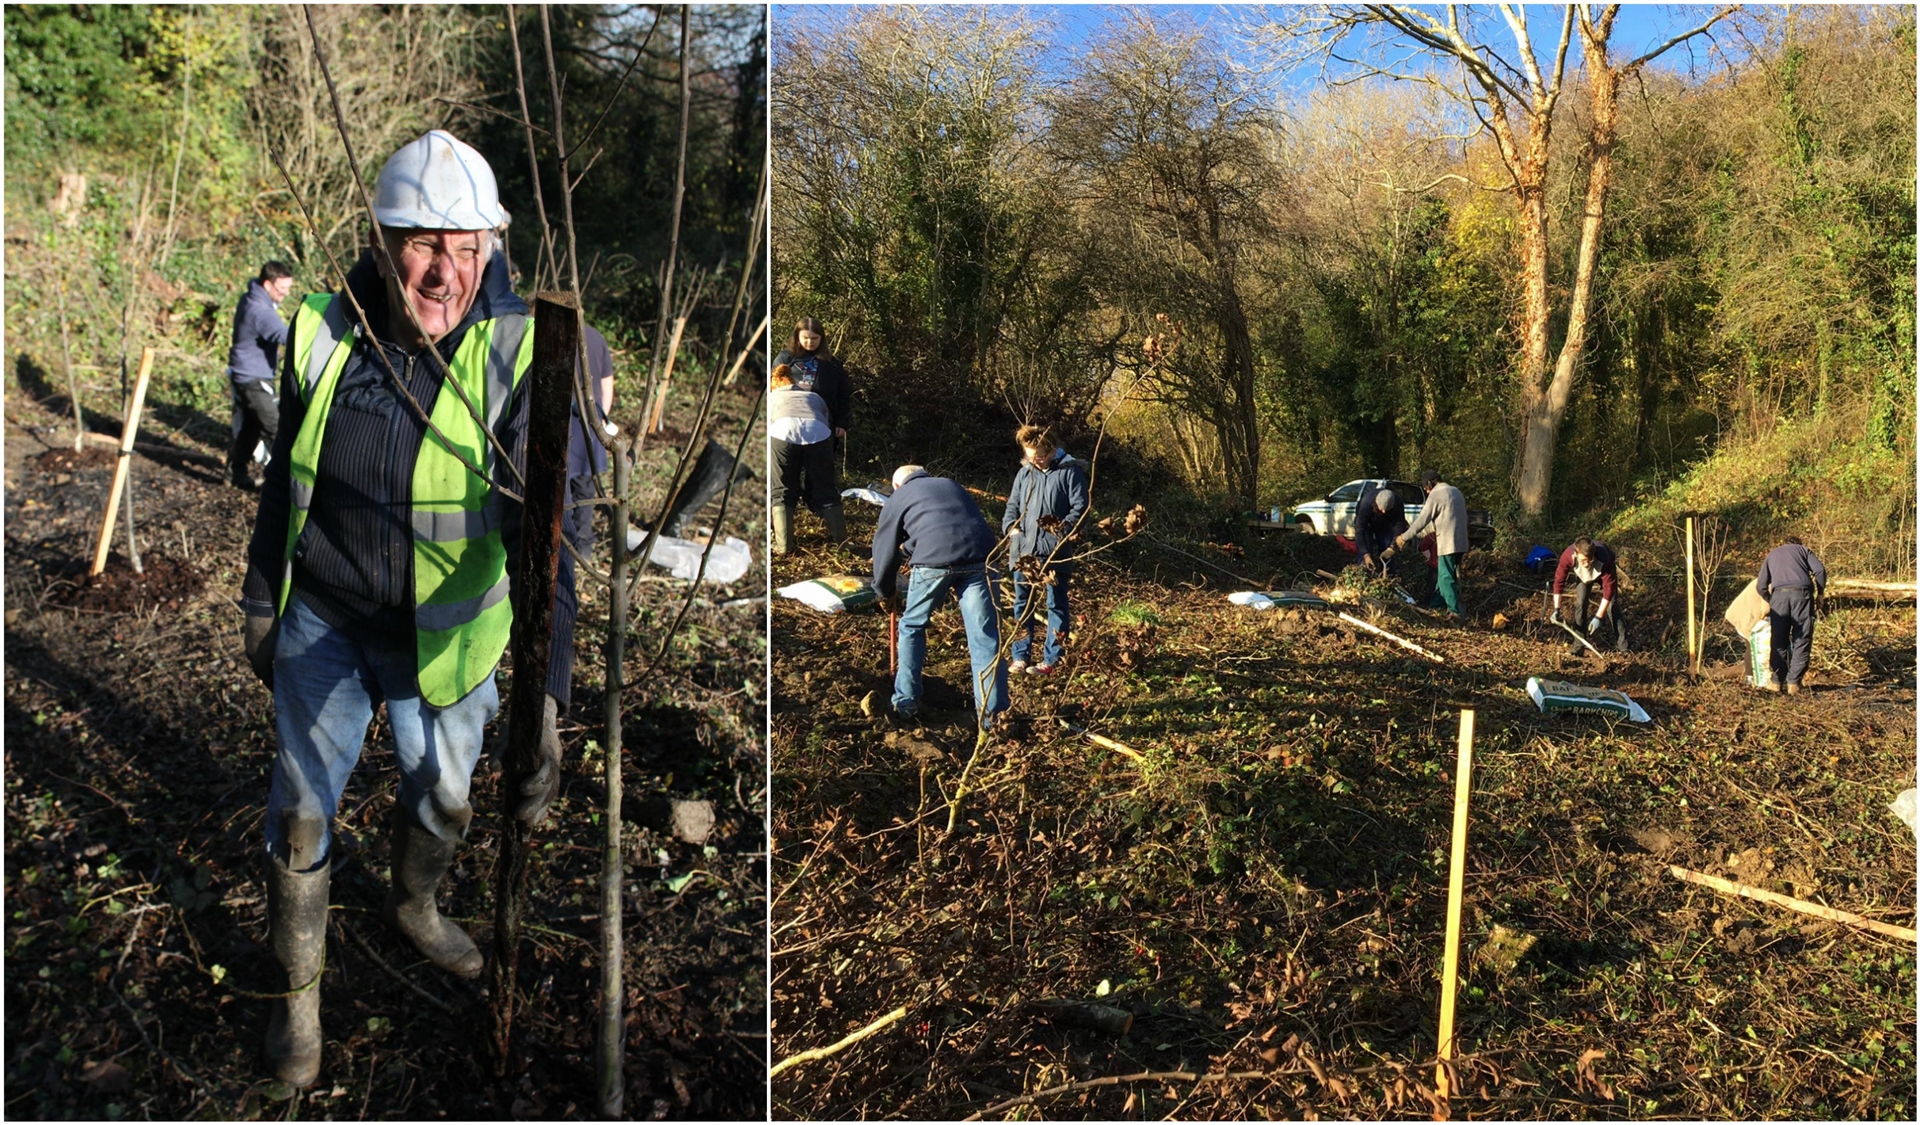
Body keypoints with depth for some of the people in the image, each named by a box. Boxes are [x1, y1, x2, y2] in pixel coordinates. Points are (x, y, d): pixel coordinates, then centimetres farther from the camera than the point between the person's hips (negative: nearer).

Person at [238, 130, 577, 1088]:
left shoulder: (515, 356, -22)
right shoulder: (322, 335, -14)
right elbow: (284, 482, 2)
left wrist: (545, 695, -35)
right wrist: (260, 607, 11)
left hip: (443, 635, 0)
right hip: (322, 623, 1)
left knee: (443, 798, 20)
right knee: (300, 814, 9)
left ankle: (413, 908, 54)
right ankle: (299, 990, 35)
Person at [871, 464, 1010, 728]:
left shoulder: (896, 499, 24)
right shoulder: (951, 485, 34)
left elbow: (885, 550, 26)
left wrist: (887, 593, 40)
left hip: (933, 560, -2)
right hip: (979, 555, 2)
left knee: (912, 626, 20)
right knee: (985, 635, 4)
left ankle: (905, 702, 24)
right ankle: (992, 713, 3)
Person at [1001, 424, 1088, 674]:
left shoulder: (1071, 471, -5)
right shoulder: (1024, 472, 10)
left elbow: (1080, 508, -8)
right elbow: (1012, 505, 15)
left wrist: (1062, 529, -22)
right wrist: (1011, 527, -3)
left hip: (1055, 551, -5)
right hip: (1023, 550, 5)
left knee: (1056, 605, 5)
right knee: (1022, 604, 11)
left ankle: (1051, 659, 13)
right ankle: (1020, 657, 20)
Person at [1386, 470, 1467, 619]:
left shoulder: (1435, 495, -11)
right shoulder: (1456, 491, 15)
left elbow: (1421, 521, -12)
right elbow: (1464, 517, 20)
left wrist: (1404, 537, -3)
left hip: (1448, 543, -9)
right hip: (1460, 543, 9)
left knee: (1446, 578, -5)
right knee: (1444, 575, 17)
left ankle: (1455, 612, -9)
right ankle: (1435, 604, 25)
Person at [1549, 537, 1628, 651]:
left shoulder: (1604, 560, -45)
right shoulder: (1568, 556, -40)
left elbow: (1609, 589, -36)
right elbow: (1559, 580, -27)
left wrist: (1598, 617, -38)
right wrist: (1556, 609, -30)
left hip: (1603, 571, -2)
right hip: (1582, 574, 2)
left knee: (1612, 606, -10)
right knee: (1580, 603, -11)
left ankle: (1622, 648, -1)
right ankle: (1578, 646, 0)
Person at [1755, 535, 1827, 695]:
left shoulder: (1772, 554, 28)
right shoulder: (1802, 549, 23)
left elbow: (1760, 586, 20)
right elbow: (1820, 570, 5)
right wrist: (1820, 592, 17)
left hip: (1779, 594, 1)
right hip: (1802, 593, -1)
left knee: (1779, 640, 8)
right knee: (1802, 640, 3)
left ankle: (1777, 681, 8)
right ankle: (1793, 682, -2)